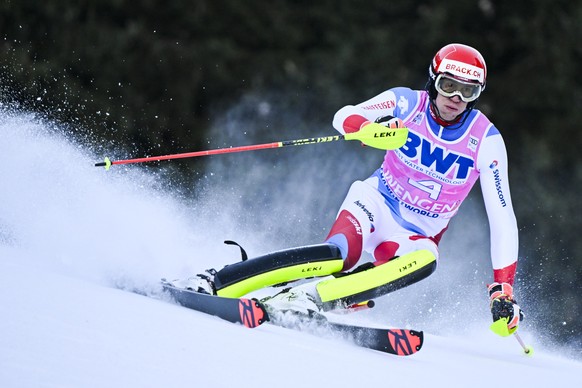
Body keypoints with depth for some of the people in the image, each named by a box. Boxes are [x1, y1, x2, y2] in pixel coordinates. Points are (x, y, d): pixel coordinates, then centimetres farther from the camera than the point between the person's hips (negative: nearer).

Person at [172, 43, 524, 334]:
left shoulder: (486, 141, -10)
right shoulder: (408, 102, -8)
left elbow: (503, 219, -10)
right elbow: (345, 116, -20)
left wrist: (503, 289, -17)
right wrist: (370, 128, -44)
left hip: (417, 237, 1)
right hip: (376, 204, -1)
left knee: (425, 260, -36)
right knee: (342, 253, -35)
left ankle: (310, 298, -42)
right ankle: (215, 282, -36)